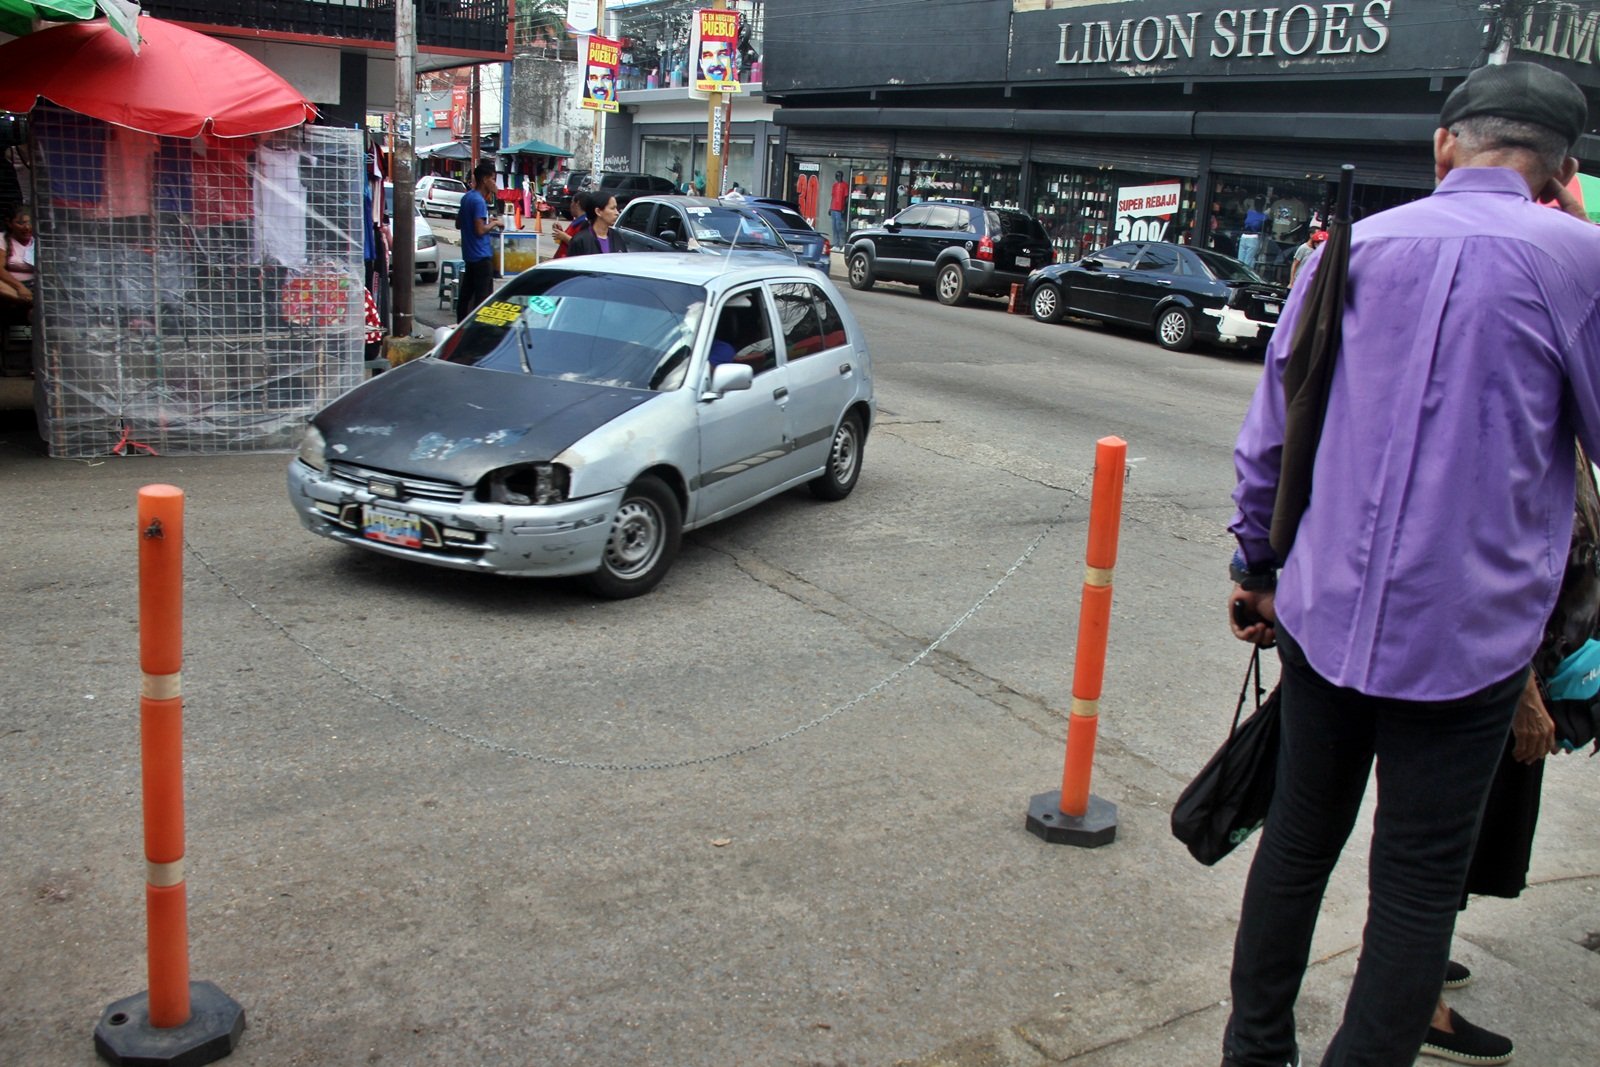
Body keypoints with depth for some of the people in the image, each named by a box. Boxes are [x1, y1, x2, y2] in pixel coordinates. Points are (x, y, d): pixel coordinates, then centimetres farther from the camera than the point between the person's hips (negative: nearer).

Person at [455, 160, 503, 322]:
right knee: (483, 296, -6)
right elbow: (480, 230, -23)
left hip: (469, 254, 10)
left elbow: (458, 224, 20)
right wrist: (495, 223, -6)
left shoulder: (467, 197, 12)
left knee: (465, 293, 14)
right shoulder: (479, 201, -17)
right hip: (481, 255, -10)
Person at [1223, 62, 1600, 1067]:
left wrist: (1257, 566, 22)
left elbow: (1267, 438, 9)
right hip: (1465, 636, -4)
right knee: (1418, 885, 8)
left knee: (1298, 841, 18)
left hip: (1323, 615, 4)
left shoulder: (1353, 248, 5)